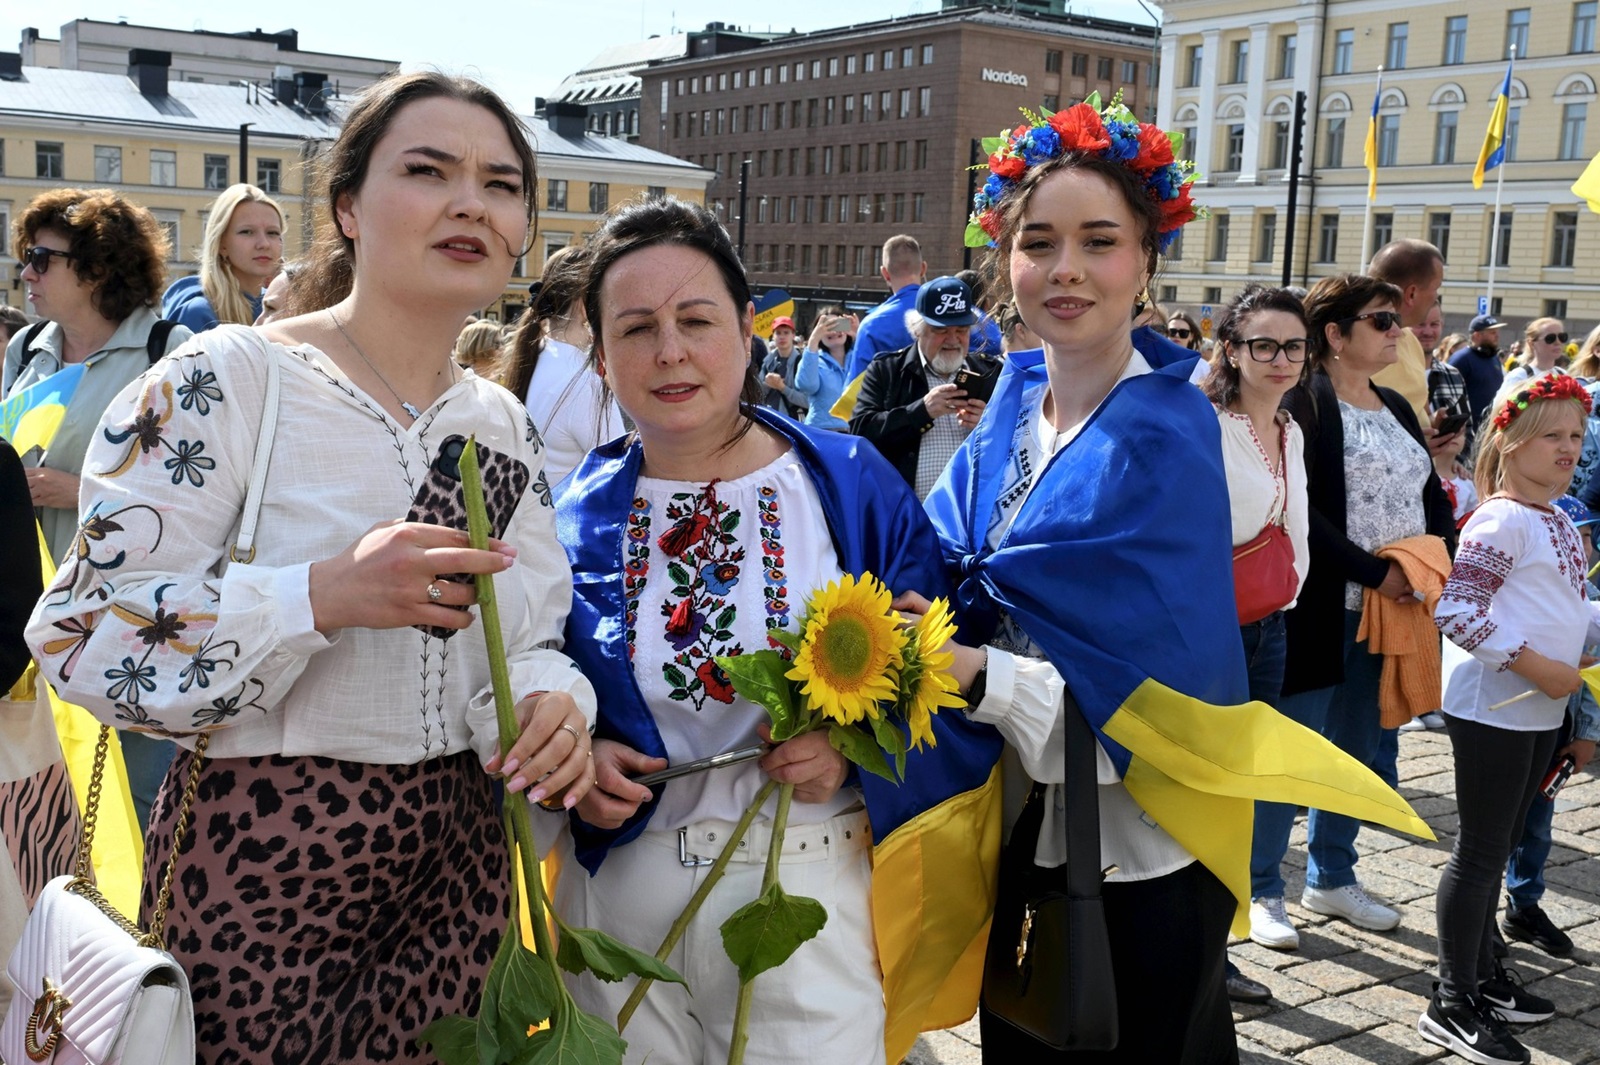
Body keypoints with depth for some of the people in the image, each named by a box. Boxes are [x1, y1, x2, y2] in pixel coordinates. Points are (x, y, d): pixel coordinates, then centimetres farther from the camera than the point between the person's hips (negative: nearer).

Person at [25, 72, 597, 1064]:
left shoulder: (503, 422, 6)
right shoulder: (227, 380, -13)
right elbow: (89, 634, -16)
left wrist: (552, 705, -13)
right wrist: (325, 595, -30)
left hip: (460, 858, 5)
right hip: (261, 852, -5)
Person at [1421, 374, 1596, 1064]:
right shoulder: (1502, 521, -16)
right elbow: (1455, 612, -24)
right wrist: (1534, 664, -23)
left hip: (1539, 712, 9)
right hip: (1493, 711, -9)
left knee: (1498, 846, 17)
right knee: (1480, 851, -2)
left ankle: (1482, 974, 30)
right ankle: (1452, 1003, 7)